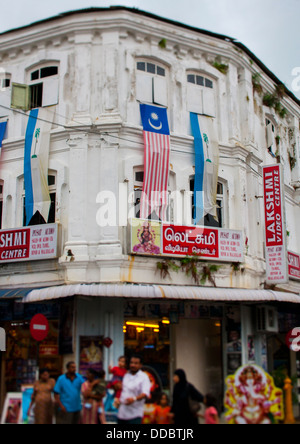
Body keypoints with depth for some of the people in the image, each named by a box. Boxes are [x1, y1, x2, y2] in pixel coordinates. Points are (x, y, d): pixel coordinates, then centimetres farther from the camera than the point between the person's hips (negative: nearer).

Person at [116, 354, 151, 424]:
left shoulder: (144, 377, -6)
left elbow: (145, 393, -20)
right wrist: (118, 400, 14)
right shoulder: (126, 375, 15)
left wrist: (134, 398, -36)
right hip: (122, 413, 7)